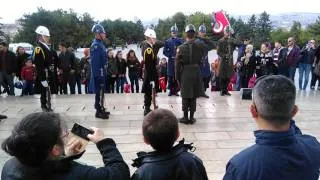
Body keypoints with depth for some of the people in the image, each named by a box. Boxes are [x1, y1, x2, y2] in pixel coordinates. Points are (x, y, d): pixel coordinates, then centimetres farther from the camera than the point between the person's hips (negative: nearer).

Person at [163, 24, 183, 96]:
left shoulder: (180, 41, 7)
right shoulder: (167, 41, 8)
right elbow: (165, 51, 4)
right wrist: (170, 56, -8)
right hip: (171, 61, 0)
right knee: (170, 76, 2)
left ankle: (176, 90, 9)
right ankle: (171, 90, 10)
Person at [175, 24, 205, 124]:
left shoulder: (181, 48, -8)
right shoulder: (200, 46, -4)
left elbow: (177, 64, -6)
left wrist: (177, 77, 2)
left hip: (185, 74, -1)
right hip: (196, 73, 2)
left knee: (185, 96, 9)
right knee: (194, 96, 10)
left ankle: (185, 117, 15)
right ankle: (192, 117, 16)